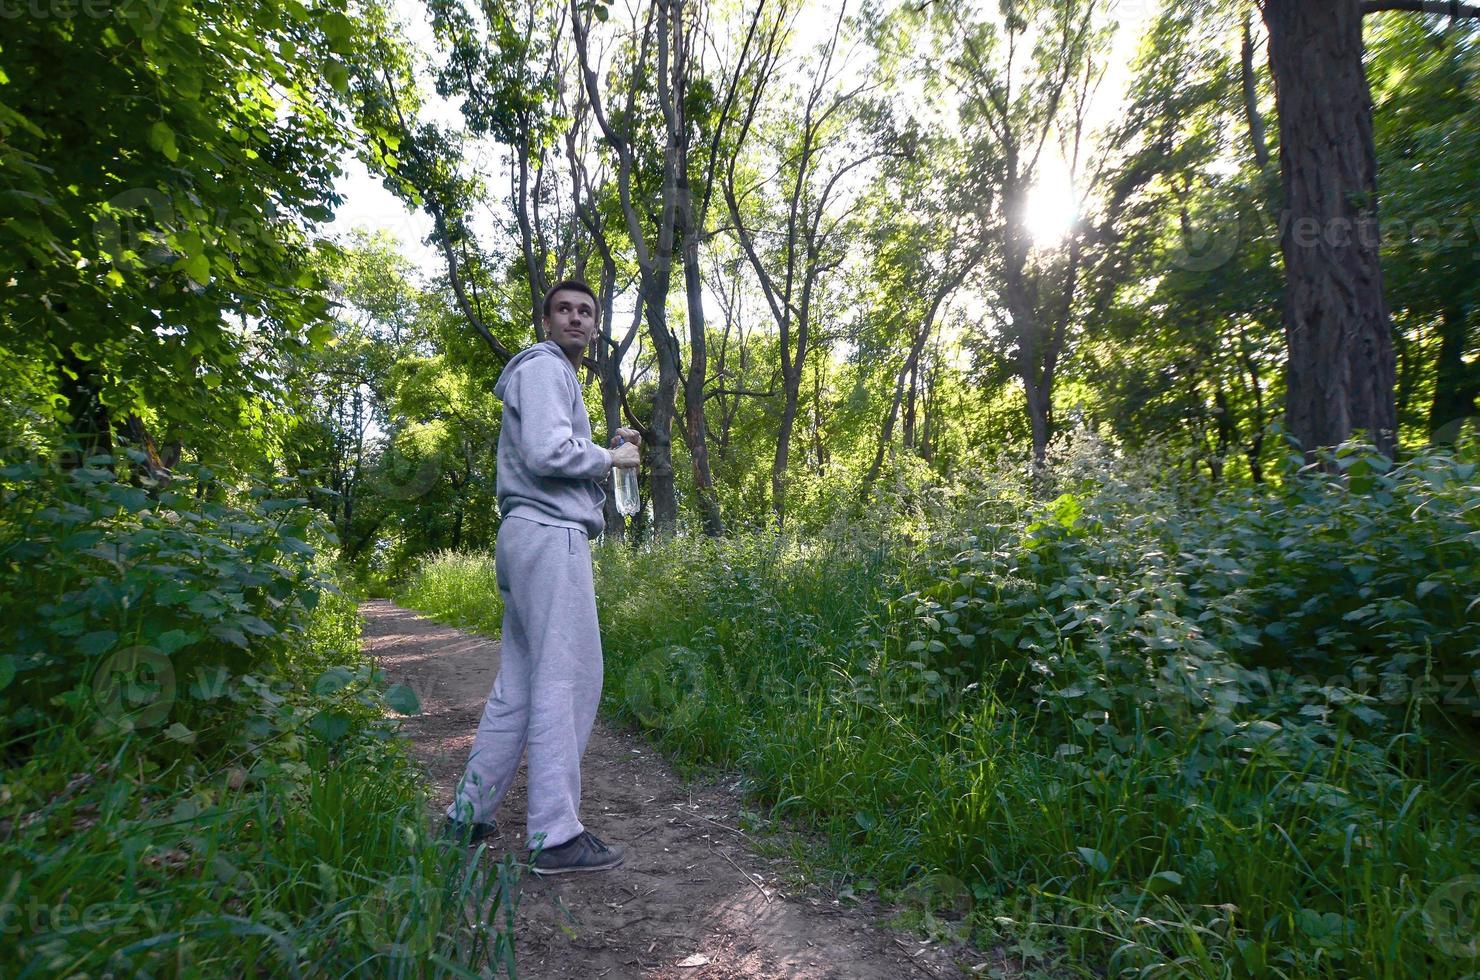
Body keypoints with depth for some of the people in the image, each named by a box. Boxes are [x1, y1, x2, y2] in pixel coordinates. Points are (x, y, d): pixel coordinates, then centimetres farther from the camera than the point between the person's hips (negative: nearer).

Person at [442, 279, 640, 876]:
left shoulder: (557, 376, 29)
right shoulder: (544, 366, -3)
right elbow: (546, 453, -18)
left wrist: (609, 451, 14)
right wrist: (610, 458, -4)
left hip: (532, 537, 10)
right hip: (549, 535, -10)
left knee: (518, 685, 11)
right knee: (565, 681, -9)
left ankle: (469, 815, 19)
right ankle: (556, 836, -3)